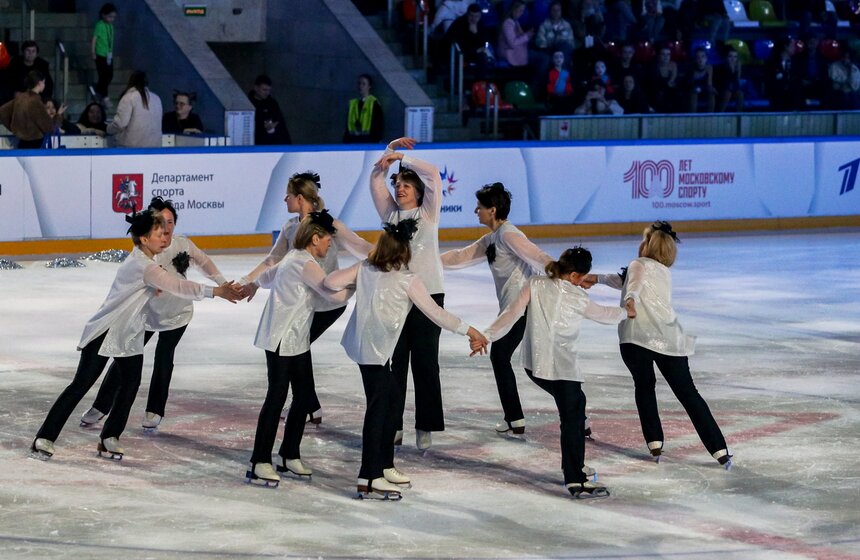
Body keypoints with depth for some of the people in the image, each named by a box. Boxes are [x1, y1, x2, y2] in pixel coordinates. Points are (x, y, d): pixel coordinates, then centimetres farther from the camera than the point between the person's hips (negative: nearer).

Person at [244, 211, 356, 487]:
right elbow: (336, 295, -23)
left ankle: (289, 456, 18)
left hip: (297, 340, 10)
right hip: (282, 340, -10)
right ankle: (260, 463, -3)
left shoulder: (293, 258, 13)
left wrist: (253, 284, 51)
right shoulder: (306, 265, -18)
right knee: (277, 397, -7)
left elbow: (265, 277, 30)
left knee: (304, 395, 9)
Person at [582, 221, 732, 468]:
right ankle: (720, 450, 4)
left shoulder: (640, 265, 8)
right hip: (670, 340, 5)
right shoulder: (665, 272, 28)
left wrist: (630, 299, -36)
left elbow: (635, 282, -17)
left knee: (644, 386, 19)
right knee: (688, 393, 10)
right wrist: (597, 278, 46)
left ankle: (655, 443, 9)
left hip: (638, 337, -5)